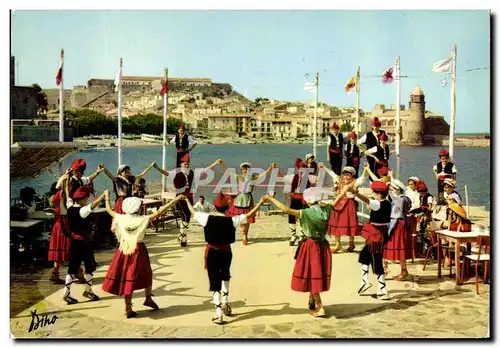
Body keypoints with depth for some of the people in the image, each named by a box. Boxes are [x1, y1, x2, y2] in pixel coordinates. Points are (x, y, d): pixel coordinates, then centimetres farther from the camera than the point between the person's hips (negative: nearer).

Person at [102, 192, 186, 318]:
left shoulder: (121, 218, -2)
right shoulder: (143, 219, -10)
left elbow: (108, 209, 13)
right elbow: (159, 212, -11)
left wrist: (107, 196, 30)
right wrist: (176, 199, -9)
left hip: (124, 251, 3)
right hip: (138, 251, -3)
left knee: (127, 278, 7)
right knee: (146, 274, 20)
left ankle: (128, 309, 11)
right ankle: (148, 298, 24)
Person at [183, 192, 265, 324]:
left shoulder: (207, 218, -11)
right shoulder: (232, 220, -11)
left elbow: (193, 212, 6)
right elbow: (249, 215, -5)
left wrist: (187, 200, 23)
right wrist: (261, 202, 4)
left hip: (212, 253, -1)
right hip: (226, 252, 1)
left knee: (215, 282, 3)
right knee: (225, 276, 30)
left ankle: (219, 313, -1)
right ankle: (225, 304, 31)